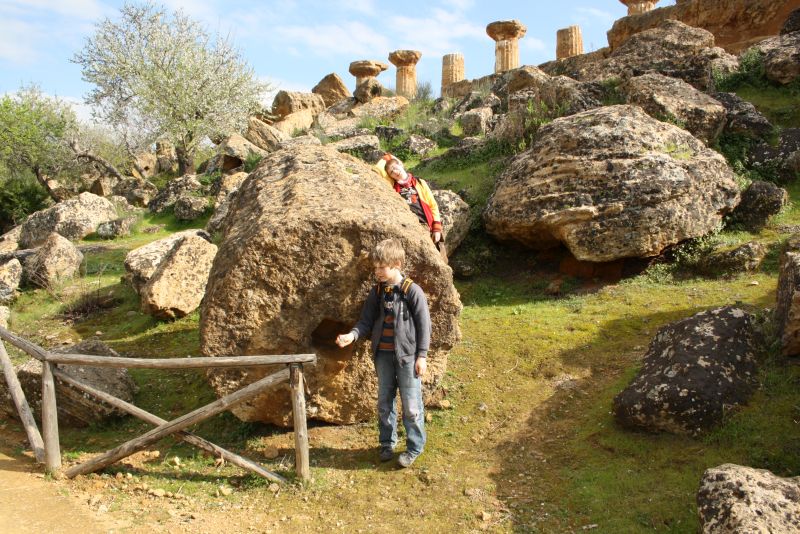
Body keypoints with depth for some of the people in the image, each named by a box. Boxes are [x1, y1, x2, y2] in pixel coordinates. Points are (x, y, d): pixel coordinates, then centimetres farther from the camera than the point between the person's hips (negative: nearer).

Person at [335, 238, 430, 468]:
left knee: (411, 405, 4)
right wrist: (352, 335, -14)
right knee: (384, 402, 15)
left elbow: (424, 324, -8)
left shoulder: (412, 291, -12)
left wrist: (422, 356, -9)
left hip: (407, 355, -5)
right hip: (383, 355, 5)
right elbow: (366, 321, 6)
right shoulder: (376, 292, 3)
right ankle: (387, 443, 32)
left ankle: (415, 447, 21)